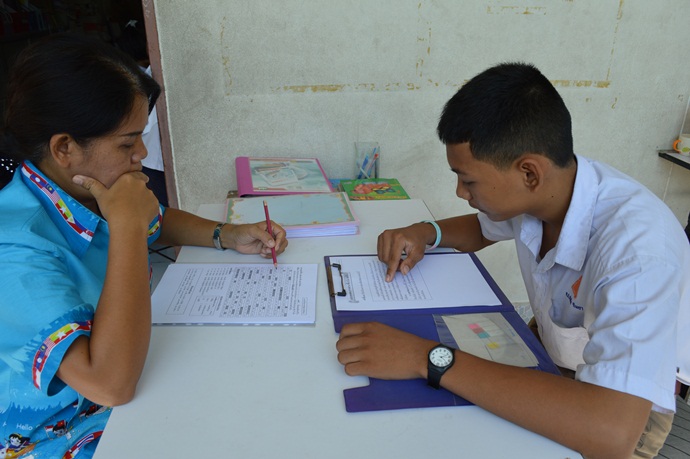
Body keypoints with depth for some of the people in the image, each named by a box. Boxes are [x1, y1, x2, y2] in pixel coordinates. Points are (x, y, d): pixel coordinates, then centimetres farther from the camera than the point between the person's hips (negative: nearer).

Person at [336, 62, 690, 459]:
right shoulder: (533, 193, -16)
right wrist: (426, 233, -14)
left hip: (631, 404, -5)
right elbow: (482, 229, 8)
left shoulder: (638, 247, -36)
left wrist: (430, 359, -43)